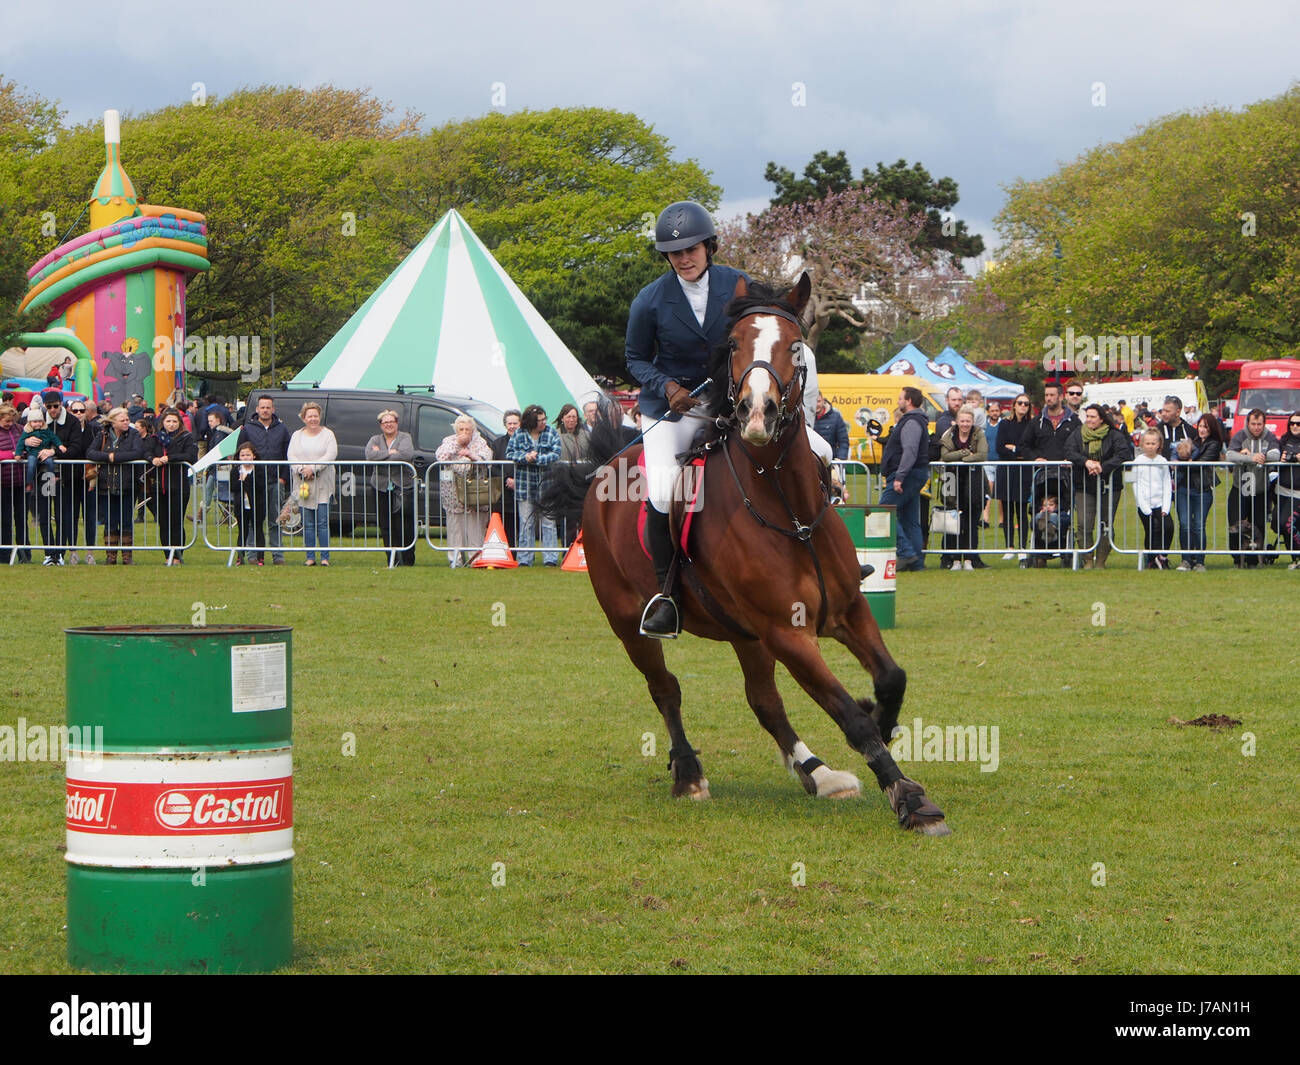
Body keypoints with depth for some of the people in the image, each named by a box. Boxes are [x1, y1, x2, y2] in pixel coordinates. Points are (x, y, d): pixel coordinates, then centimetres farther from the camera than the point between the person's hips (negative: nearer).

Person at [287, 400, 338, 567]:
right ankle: (310, 557, 7)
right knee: (307, 524, 3)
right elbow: (290, 456, 3)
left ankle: (325, 557, -4)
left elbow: (331, 455, -7)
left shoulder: (327, 434, 6)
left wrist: (313, 468, -17)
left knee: (322, 522, -7)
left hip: (323, 486, -3)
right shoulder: (297, 436, 14)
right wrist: (301, 470, -15)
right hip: (302, 484, 3)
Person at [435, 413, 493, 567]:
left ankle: (475, 557, -3)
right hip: (454, 489, 0)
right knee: (455, 525, -2)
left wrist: (471, 455, -20)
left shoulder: (479, 442, 8)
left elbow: (487, 459, -5)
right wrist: (456, 444, -10)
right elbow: (440, 457, -6)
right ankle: (456, 559, 1)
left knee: (476, 526, -5)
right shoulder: (449, 441, 9)